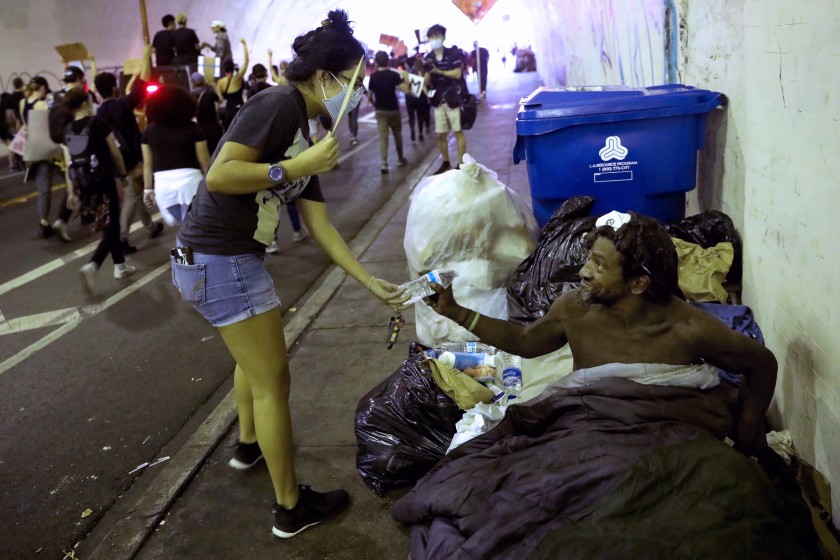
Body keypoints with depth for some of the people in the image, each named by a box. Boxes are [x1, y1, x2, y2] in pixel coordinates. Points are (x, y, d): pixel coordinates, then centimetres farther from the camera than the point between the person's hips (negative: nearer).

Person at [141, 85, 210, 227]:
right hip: (189, 180, -3)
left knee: (185, 227, 22)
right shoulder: (193, 128, -1)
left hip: (163, 184, 3)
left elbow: (147, 164, 8)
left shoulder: (149, 130, 7)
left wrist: (148, 189, 16)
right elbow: (204, 161, -1)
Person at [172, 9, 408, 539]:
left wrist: (372, 283, 11)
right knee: (273, 380, 1)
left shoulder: (304, 132, 12)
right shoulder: (278, 104, -15)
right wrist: (295, 167, -23)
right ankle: (291, 508, 17)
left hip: (231, 257, 10)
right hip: (219, 259, -10)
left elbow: (321, 226, 12)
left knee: (253, 358, 31)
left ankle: (250, 444, 55)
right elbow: (218, 176, -26)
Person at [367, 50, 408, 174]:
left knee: (383, 136, 0)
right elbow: (405, 88, -16)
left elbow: (369, 96, 1)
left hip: (380, 110, 1)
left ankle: (384, 163, -13)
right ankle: (400, 159, 28)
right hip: (393, 109, -1)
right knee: (397, 134, 17)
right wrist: (406, 78, 1)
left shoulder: (373, 76, -2)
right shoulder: (394, 74, -9)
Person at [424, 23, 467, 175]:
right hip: (438, 99, 5)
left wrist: (438, 71, -19)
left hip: (453, 97, -5)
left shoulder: (453, 53, -5)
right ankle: (446, 163, 20)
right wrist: (426, 72, -15)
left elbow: (457, 73, -15)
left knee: (458, 132, -3)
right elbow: (427, 82, 5)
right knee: (440, 134, 8)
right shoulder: (428, 58, 6)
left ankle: (461, 163, 1)